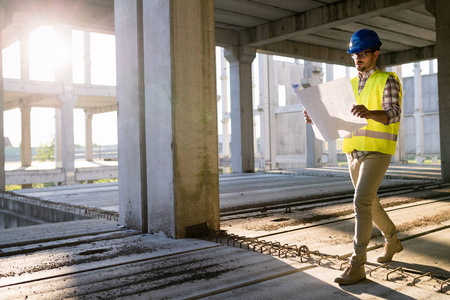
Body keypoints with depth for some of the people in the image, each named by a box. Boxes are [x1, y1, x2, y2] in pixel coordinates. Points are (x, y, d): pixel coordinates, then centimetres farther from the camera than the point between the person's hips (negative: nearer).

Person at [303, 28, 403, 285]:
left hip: (378, 151, -7)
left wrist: (369, 113, -39)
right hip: (354, 151, 7)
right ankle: (393, 242, 40)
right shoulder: (350, 85, 16)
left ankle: (357, 266, -13)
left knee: (361, 202, -18)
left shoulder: (387, 81, -4)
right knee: (370, 203, 16)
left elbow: (393, 113, -18)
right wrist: (315, 117, -8)